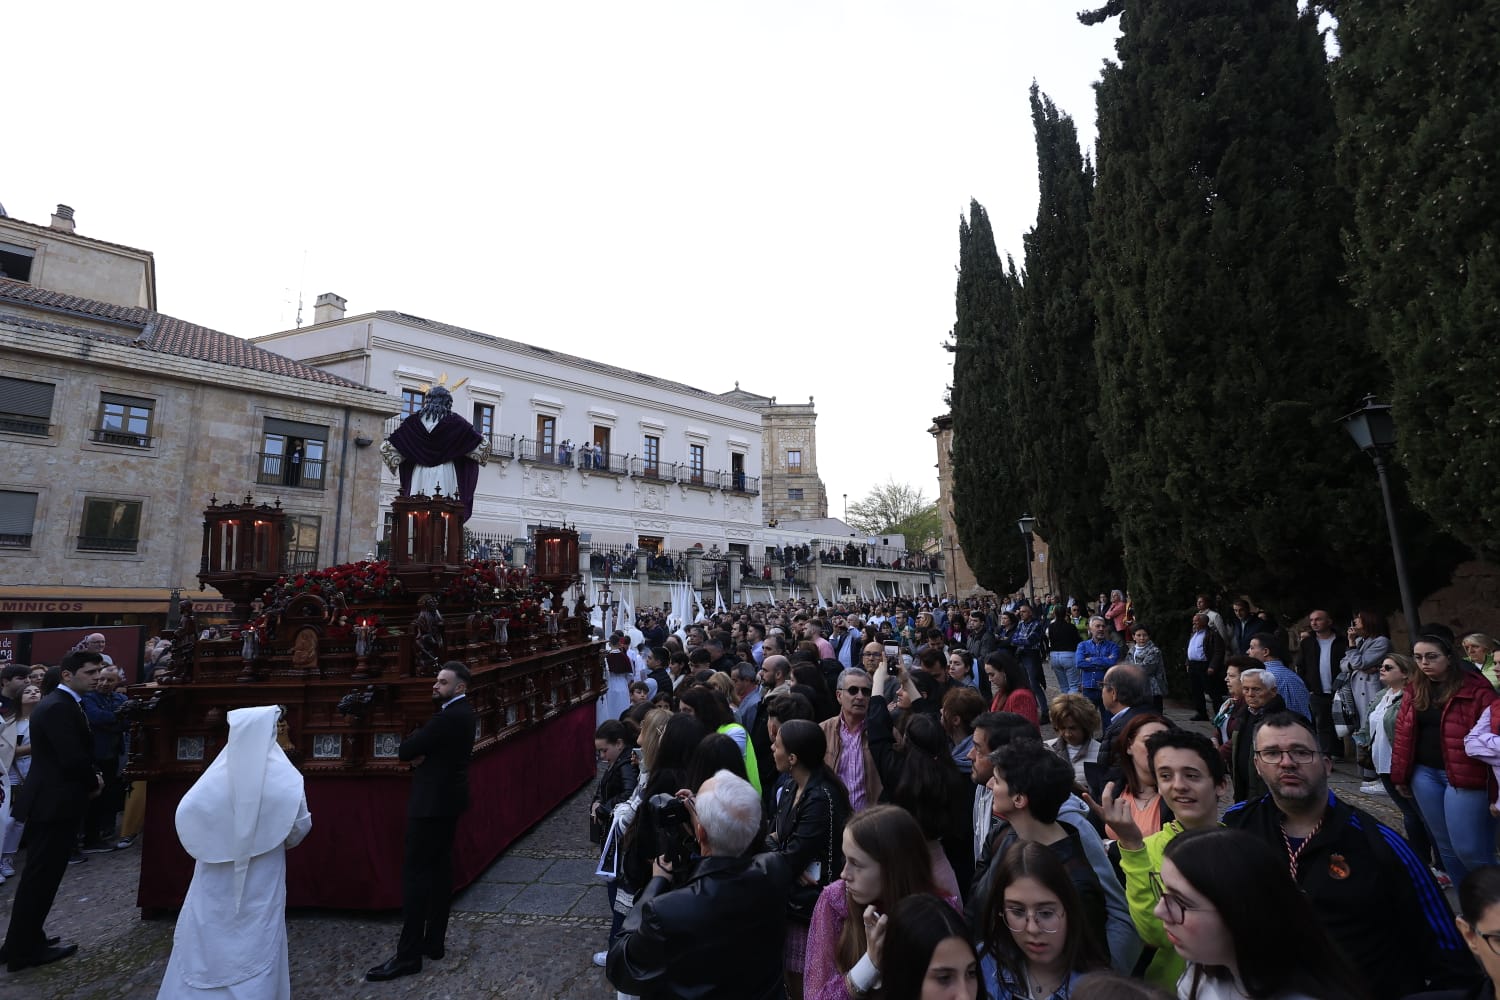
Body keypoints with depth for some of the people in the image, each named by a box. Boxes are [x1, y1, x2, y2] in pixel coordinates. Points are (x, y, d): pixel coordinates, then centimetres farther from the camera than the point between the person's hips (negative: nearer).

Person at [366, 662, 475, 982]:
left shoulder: (450, 716, -23)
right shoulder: (459, 711, 10)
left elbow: (405, 750, -19)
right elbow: (427, 744, 10)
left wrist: (413, 750, 2)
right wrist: (420, 753, -11)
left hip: (433, 802, -10)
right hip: (446, 799, 10)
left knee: (415, 872, -3)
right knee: (439, 868, 14)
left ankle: (408, 955, 4)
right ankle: (434, 941, 23)